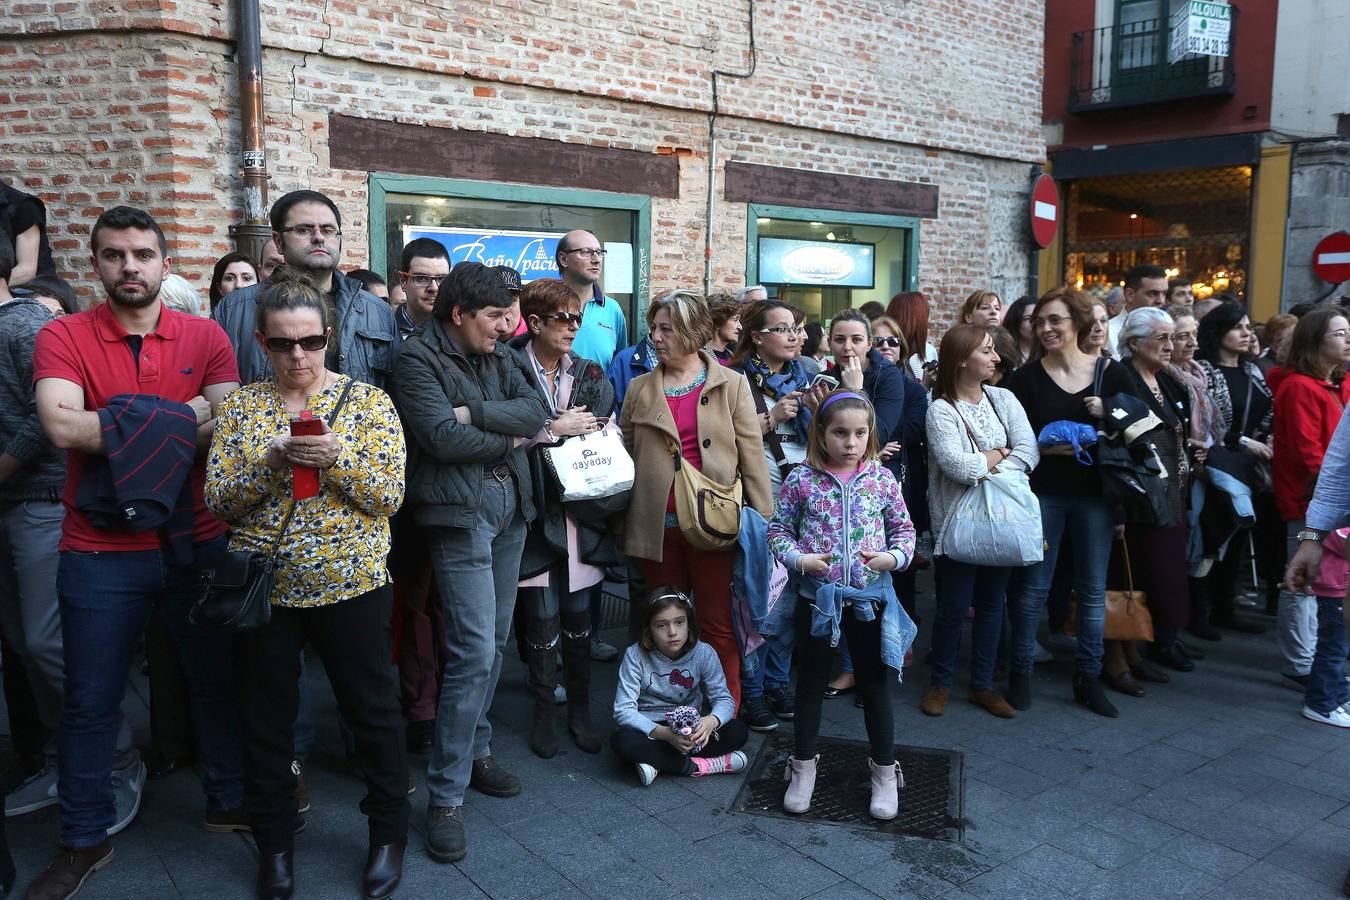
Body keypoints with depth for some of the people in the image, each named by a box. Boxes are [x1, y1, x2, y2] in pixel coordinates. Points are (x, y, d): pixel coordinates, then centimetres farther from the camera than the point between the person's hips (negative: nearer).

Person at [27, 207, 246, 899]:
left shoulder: (205, 338, 1)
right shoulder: (63, 337, -3)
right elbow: (61, 426, -20)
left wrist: (121, 429, -16)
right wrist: (183, 416, -18)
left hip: (198, 544, 1)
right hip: (99, 555, -1)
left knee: (218, 679, 15)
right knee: (89, 703, 12)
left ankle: (230, 800, 37)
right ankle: (83, 841, 32)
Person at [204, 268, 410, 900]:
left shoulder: (367, 401, -3)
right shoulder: (240, 406, 2)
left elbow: (391, 496, -8)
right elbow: (217, 501, -2)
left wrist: (337, 459, -24)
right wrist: (271, 463, -19)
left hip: (350, 583, -2)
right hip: (262, 586, 2)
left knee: (371, 708, 10)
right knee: (265, 717, 14)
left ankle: (389, 831, 31)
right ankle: (274, 841, 35)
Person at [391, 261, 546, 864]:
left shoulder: (500, 358, 14)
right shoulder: (419, 359, -6)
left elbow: (536, 412, 0)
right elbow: (443, 439, -18)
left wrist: (474, 413, -13)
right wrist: (507, 437, -5)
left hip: (510, 508, 7)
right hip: (460, 513, -7)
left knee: (493, 642, 13)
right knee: (474, 650, -10)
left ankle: (474, 752, 30)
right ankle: (445, 796, 0)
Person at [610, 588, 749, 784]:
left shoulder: (704, 654, -11)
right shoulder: (636, 656, -17)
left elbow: (724, 699, -10)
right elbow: (624, 709, -22)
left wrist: (711, 721, -35)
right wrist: (664, 733, -36)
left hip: (690, 728, 3)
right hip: (650, 728, -2)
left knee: (738, 731, -22)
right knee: (621, 740, -34)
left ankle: (658, 764, -22)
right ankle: (695, 766, -23)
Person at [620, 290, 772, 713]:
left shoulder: (731, 384, 1)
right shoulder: (640, 389, 9)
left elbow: (752, 455, -1)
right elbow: (625, 455, 12)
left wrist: (763, 521, -4)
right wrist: (623, 520, 4)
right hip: (657, 526, 3)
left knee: (718, 627, 3)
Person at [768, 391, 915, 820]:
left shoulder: (881, 478, -4)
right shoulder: (802, 480, -7)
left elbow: (904, 527, 6)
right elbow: (777, 528, 1)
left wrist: (894, 556, -13)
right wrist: (797, 559, -16)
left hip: (869, 595, 1)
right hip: (816, 596, 0)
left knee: (874, 683, 12)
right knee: (811, 680, 15)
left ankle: (885, 770, 29)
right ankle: (803, 765, 31)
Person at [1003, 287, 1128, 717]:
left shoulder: (1110, 372, 1)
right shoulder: (1026, 377, -3)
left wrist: (1109, 416, -12)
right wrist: (1046, 447, -19)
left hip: (1095, 494, 2)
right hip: (1043, 494, -2)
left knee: (1093, 588, 9)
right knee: (1034, 585, 4)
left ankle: (1088, 677, 23)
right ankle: (1020, 671, 19)